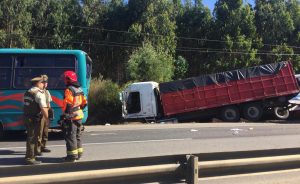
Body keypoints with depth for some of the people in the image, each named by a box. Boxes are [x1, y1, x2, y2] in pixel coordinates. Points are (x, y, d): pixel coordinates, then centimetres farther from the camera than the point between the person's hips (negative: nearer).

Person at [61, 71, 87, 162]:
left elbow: (68, 104, -22)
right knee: (77, 136, 19)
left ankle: (72, 156, 3)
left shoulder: (69, 90, -15)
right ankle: (78, 154, 28)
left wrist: (65, 114, -20)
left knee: (70, 136, -1)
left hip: (71, 116, -9)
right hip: (79, 115, 9)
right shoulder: (79, 89, 12)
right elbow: (84, 102, 16)